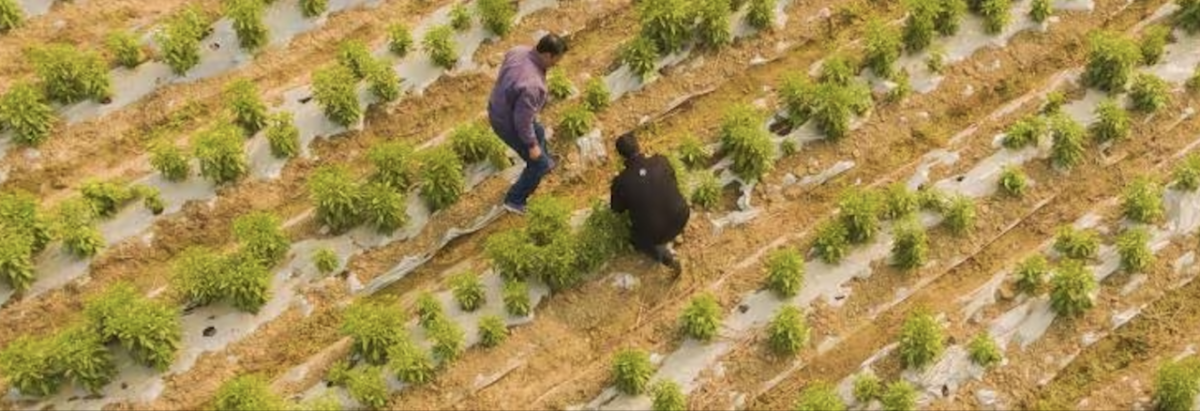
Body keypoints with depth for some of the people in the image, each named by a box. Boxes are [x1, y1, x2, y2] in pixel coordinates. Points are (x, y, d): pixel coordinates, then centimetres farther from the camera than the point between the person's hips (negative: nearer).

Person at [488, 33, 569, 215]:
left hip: (499, 110, 8)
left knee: (538, 132, 36)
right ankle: (515, 200, 33)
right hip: (509, 125, -8)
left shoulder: (518, 51, -16)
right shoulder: (532, 84, -43)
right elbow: (523, 120, -31)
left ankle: (544, 162, 66)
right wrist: (532, 145, -14)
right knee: (539, 164, 14)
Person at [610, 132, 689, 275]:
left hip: (655, 233, -3)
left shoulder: (621, 181, -21)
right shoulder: (661, 162, -16)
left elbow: (617, 208, -1)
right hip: (681, 218, 3)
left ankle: (665, 257, 7)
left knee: (639, 241, 32)